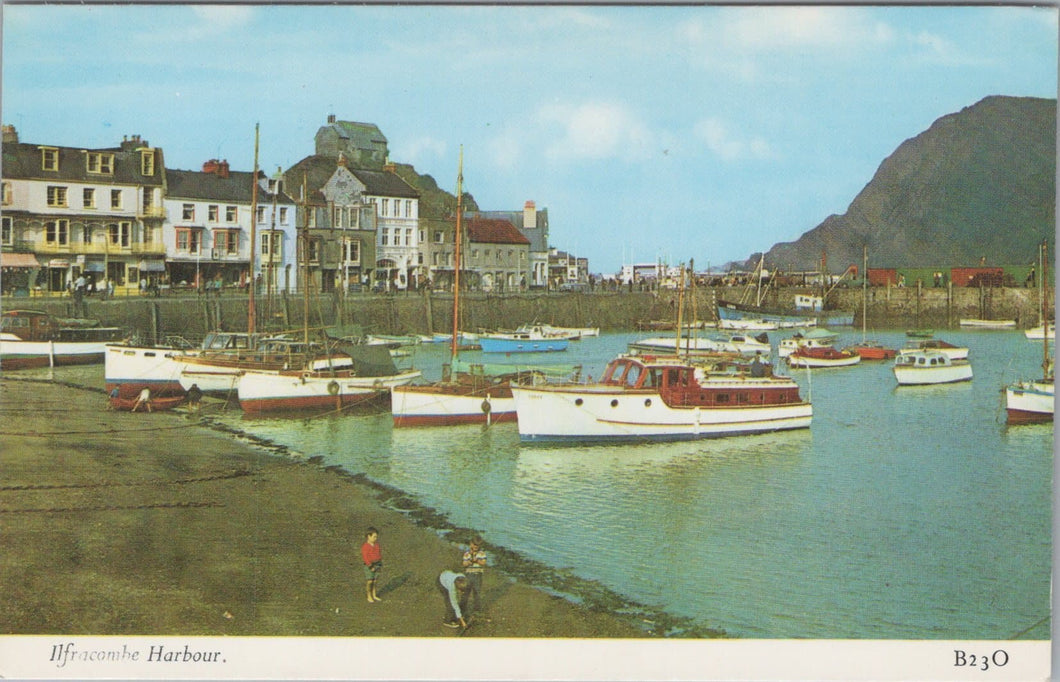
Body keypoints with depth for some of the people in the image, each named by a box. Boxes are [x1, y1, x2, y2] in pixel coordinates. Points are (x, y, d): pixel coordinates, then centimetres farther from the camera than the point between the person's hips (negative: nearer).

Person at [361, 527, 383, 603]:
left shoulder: (377, 545, 7)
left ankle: (374, 596, 21)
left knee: (375, 581, 10)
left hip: (377, 565, 6)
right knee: (369, 581, -3)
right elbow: (365, 557, -17)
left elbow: (380, 554, 15)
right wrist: (370, 566, -17)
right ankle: (369, 597, 9)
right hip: (369, 566, -6)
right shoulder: (365, 546, -14)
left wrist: (380, 565, 9)